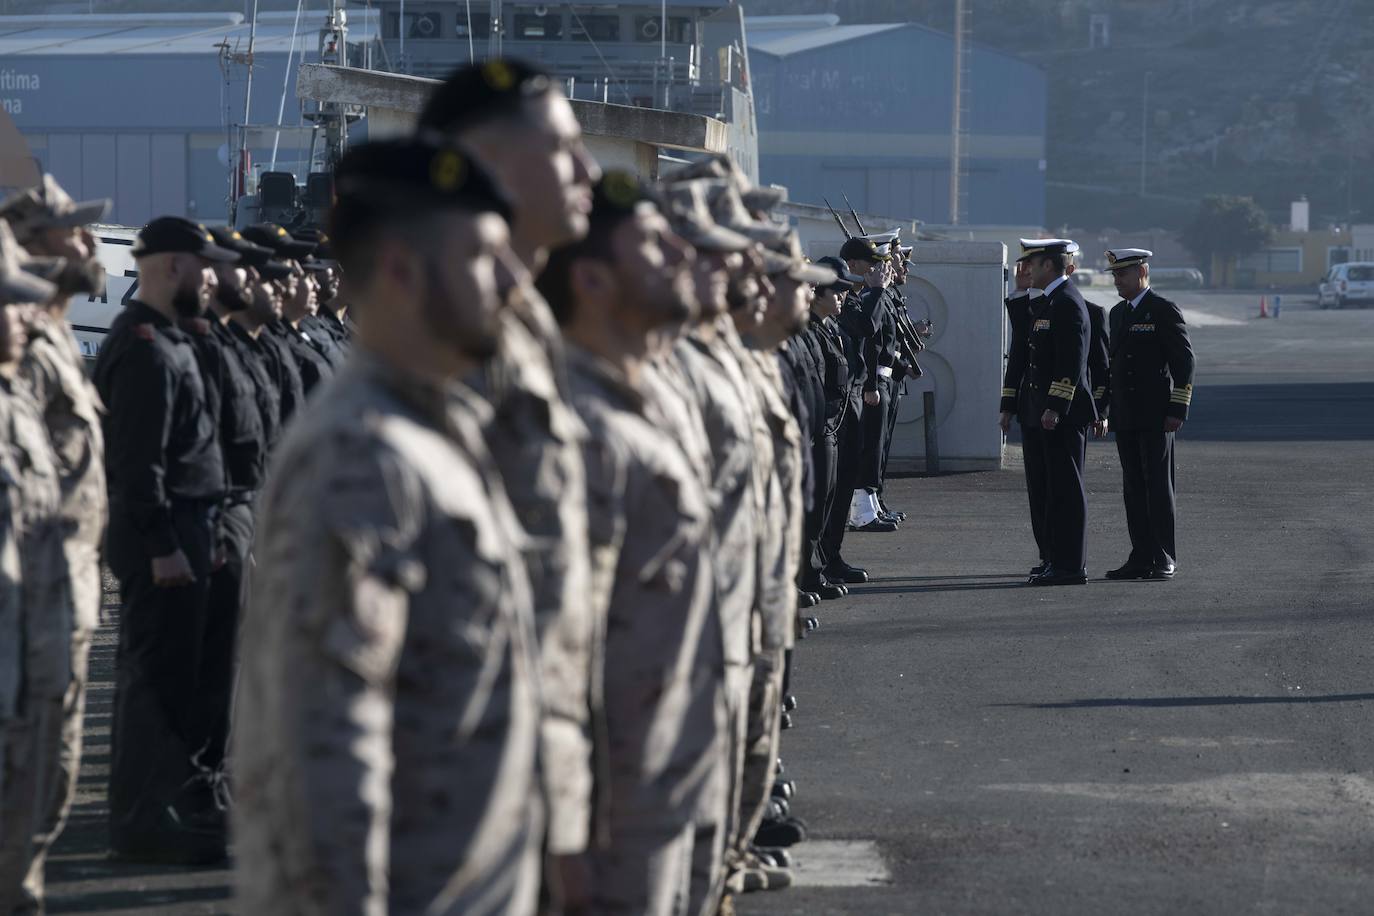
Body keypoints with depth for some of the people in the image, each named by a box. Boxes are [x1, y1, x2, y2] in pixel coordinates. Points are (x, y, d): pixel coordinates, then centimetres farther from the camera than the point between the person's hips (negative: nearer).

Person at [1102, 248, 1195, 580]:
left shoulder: (1164, 311, -6)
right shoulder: (1117, 313, 16)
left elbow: (1184, 360, -9)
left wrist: (1177, 410, -14)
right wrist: (1105, 406, 16)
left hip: (1155, 416, -7)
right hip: (1125, 416, 7)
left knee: (1158, 485, -6)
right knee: (1133, 487, 7)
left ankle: (1165, 559, -4)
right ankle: (1141, 558, 9)